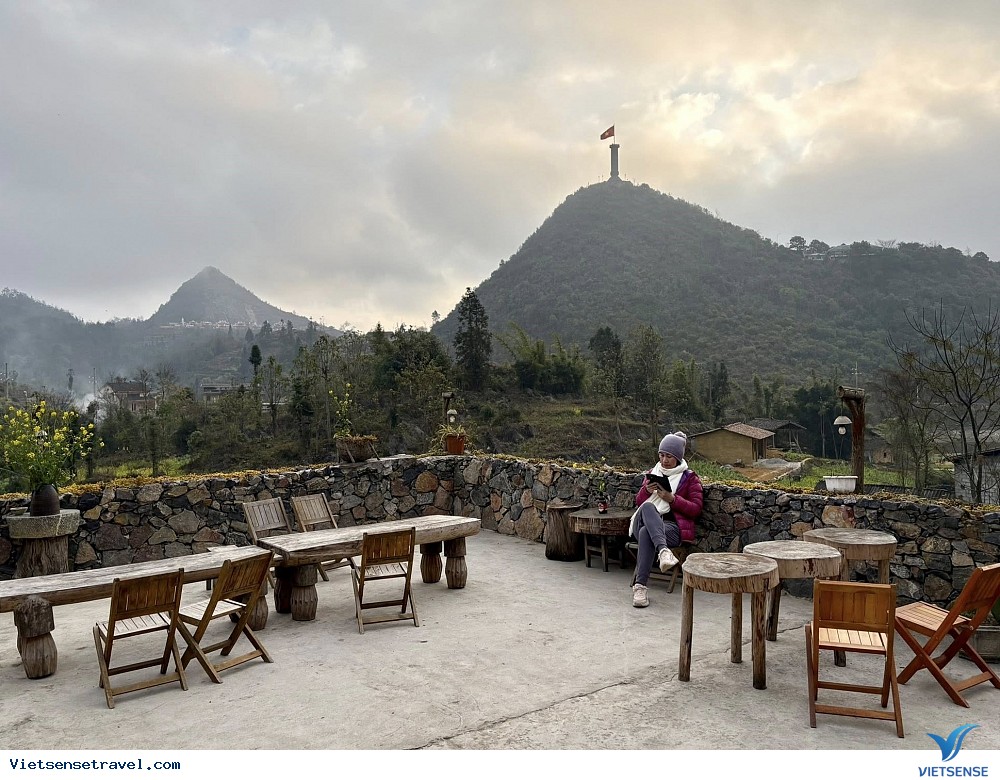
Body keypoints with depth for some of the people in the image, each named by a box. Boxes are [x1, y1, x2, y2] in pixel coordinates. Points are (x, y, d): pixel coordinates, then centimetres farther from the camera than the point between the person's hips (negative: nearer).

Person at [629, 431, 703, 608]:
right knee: (647, 507, -35)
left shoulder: (690, 477, 11)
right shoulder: (652, 473, 22)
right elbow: (638, 502, 20)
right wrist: (646, 490, -2)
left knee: (646, 533, -37)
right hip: (644, 522, 3)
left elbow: (696, 509, 2)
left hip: (673, 526, -3)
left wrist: (672, 499, -11)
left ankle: (640, 585, -41)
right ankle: (663, 550, -55)